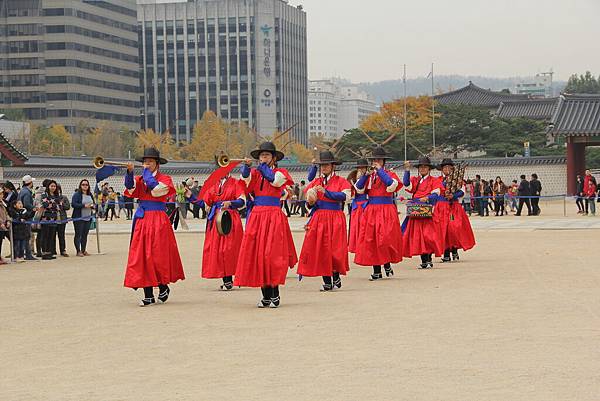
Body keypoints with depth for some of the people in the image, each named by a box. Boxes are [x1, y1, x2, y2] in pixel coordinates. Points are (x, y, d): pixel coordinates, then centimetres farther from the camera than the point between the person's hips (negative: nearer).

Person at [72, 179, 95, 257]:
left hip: (88, 218, 6)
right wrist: (84, 205, -22)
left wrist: (93, 206, -3)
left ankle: (84, 250, 16)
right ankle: (78, 251, 1)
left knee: (85, 234, 10)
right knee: (78, 234, -2)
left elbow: (94, 203, 21)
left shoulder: (90, 195, 14)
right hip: (79, 218, -6)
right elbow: (73, 204, -17)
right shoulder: (77, 194, -6)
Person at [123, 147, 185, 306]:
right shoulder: (140, 179, 13)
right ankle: (148, 296, 3)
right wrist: (130, 172, -21)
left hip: (158, 220, -4)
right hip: (142, 220, 4)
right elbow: (130, 187, -6)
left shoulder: (165, 179, 2)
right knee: (141, 256, 0)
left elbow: (155, 188, -17)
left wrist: (147, 173, -6)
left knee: (158, 255, -4)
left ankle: (163, 287, 16)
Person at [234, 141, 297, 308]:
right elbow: (246, 177, -6)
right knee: (256, 253, -1)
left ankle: (275, 295, -5)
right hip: (256, 215, 4)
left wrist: (263, 167, -10)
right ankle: (265, 295, 5)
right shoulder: (255, 173, 15)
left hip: (273, 216, -4)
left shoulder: (280, 173, 6)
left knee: (271, 254, -11)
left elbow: (274, 180, -15)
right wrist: (246, 166, -24)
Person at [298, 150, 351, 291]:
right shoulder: (315, 182, 13)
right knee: (320, 249, 0)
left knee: (334, 249, -9)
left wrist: (325, 192, -20)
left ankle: (336, 277, 11)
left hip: (335, 219, -4)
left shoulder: (341, 181, 1)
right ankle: (327, 282, 5)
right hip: (318, 218, 4)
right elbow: (309, 201, 18)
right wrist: (311, 203, -6)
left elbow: (345, 196, -16)